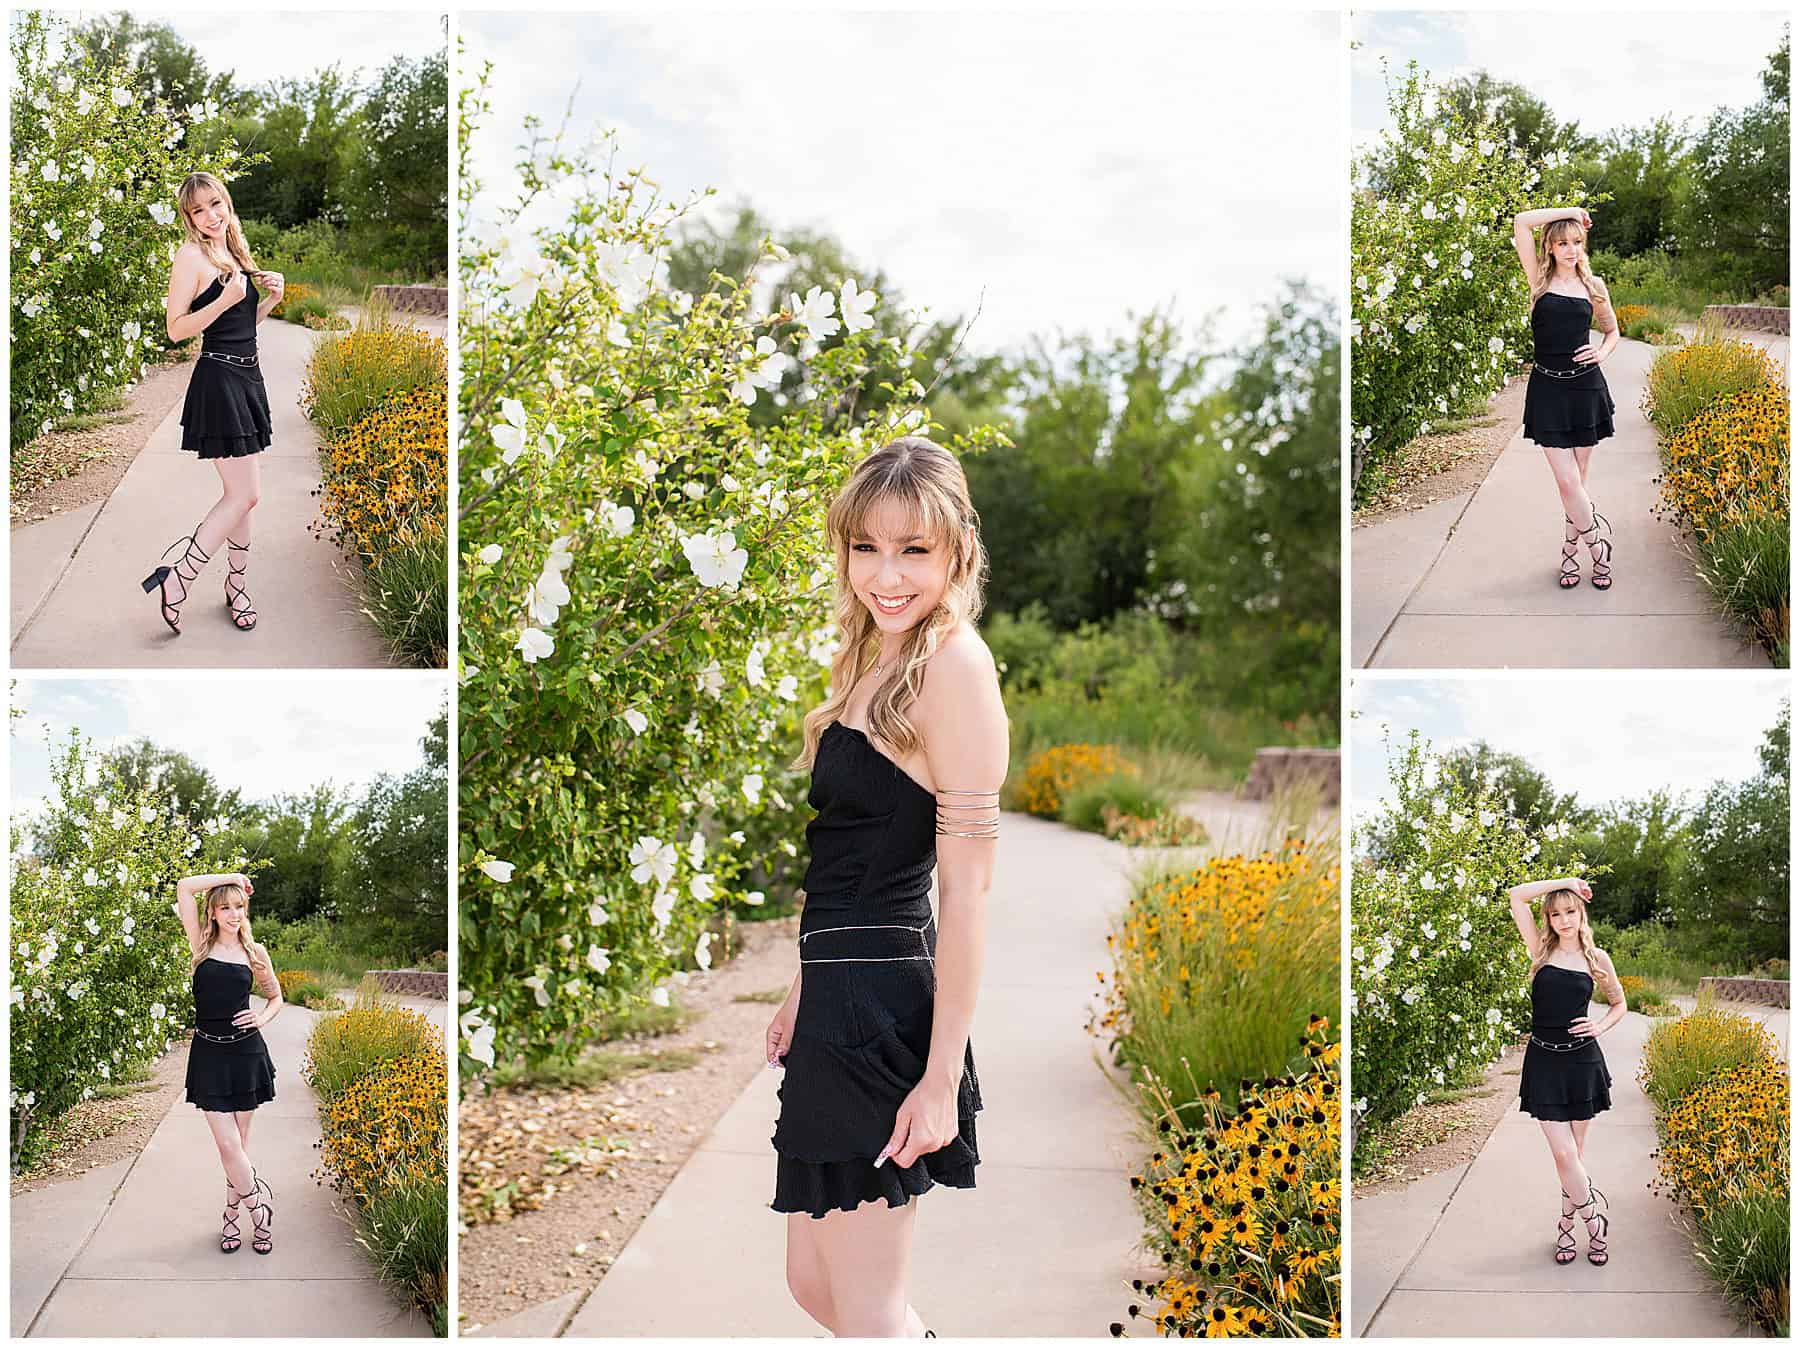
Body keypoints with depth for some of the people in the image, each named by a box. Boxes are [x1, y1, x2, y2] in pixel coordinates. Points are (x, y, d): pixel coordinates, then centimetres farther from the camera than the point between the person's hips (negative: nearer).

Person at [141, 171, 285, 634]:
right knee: (244, 495, -11)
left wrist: (269, 299, 5)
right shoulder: (191, 256, -10)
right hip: (218, 380, -8)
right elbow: (176, 329, -14)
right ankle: (176, 582, -5)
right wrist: (225, 300, -23)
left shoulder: (234, 254, 14)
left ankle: (236, 586, 21)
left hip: (247, 378, 8)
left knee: (241, 493, 11)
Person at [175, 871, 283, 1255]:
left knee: (238, 1143, 7)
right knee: (228, 1144, -7)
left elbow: (277, 997, 18)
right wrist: (233, 877, -4)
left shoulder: (254, 952, 5)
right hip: (209, 1054, -1)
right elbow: (184, 887, -10)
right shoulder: (202, 945, 0)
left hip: (246, 1051, 1)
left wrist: (262, 1018, -2)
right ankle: (259, 1206, 10)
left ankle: (232, 1214, 20)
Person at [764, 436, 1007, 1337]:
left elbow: (967, 883, -18)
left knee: (865, 1308, 1)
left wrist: (943, 1075, -19)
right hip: (841, 992, 10)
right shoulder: (875, 657, 14)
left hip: (880, 999, -10)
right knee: (814, 1280, 18)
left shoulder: (953, 662, -15)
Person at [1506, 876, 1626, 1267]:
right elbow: (1516, 896, -10)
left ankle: (1568, 1223, 22)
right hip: (1545, 1060, -1)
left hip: (1582, 1059, 1)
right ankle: (1594, 1220, 10)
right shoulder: (1541, 950, 0)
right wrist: (1565, 882, -6)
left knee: (1574, 1151, 8)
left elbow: (1619, 1004, 16)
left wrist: (1600, 1027, -3)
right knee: (1564, 1153, -6)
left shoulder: (1596, 958, 3)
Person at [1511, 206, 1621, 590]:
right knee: (1568, 482, -6)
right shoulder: (1540, 279, 1)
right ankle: (1598, 546, 11)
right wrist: (1571, 211, -3)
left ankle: (1571, 550, 19)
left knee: (1576, 481, 6)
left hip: (1585, 386, 2)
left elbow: (1612, 331, 19)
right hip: (1548, 389, -1)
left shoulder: (1593, 285, 6)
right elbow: (1521, 222, -9)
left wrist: (1602, 352, -2)